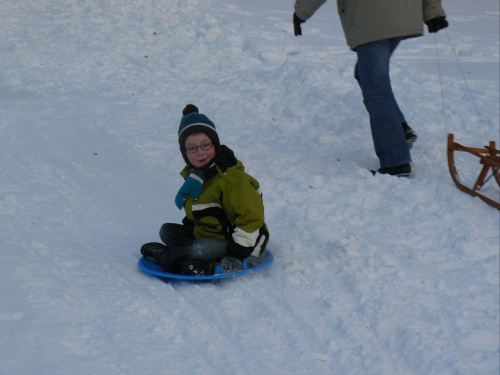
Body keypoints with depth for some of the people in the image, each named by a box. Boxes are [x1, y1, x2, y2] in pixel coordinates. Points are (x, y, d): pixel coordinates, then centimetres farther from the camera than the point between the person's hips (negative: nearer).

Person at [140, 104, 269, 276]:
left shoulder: (231, 178, -24)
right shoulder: (193, 174, 5)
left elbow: (251, 218, -27)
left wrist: (235, 254, -32)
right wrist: (189, 227, 9)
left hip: (229, 240, -9)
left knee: (201, 248, -35)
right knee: (166, 230, 1)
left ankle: (164, 256, -9)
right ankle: (204, 262, -21)